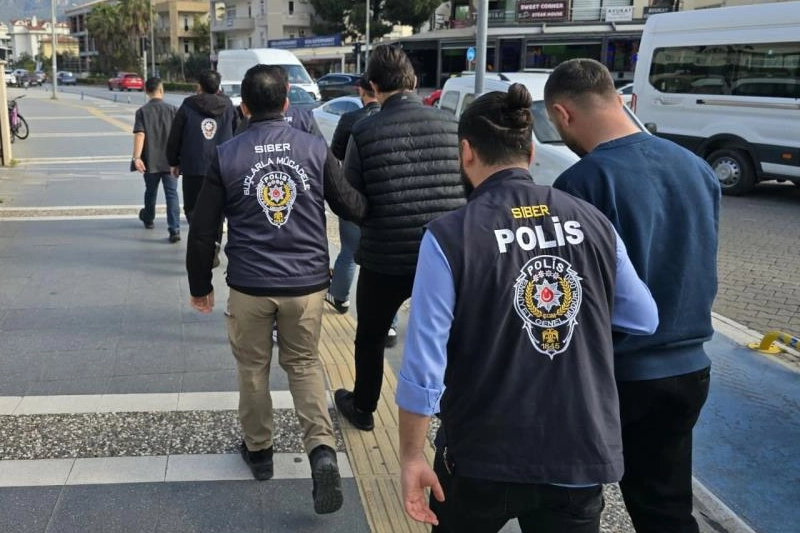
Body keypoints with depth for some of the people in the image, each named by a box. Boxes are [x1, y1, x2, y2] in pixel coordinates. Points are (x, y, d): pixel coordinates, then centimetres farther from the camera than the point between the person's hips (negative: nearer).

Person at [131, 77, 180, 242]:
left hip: (151, 161, 1)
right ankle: (174, 229, -15)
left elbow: (139, 134, -15)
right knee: (172, 194, -3)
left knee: (150, 191, 20)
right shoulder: (173, 109, -1)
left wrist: (137, 157, -20)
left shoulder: (142, 111, -4)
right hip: (170, 160, 0)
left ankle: (148, 219, 43)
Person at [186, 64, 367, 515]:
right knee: (304, 363, 16)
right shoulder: (315, 148, -3)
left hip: (250, 285, -1)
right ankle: (323, 448, -2)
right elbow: (353, 207, 3)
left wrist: (200, 284, 12)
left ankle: (259, 450, 32)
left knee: (253, 367, 18)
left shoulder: (226, 156, -3)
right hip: (307, 283, 1)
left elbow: (203, 230, -1)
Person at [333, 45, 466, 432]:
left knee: (371, 336, 22)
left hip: (384, 259, -1)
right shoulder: (451, 124, -4)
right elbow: (470, 189, 3)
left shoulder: (364, 132, -11)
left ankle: (362, 408, 42)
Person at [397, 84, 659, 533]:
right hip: (582, 453, 2)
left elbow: (424, 361, -15)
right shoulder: (593, 223, -4)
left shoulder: (449, 236, -14)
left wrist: (412, 455, -4)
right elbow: (645, 320, 7)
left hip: (483, 456, -1)